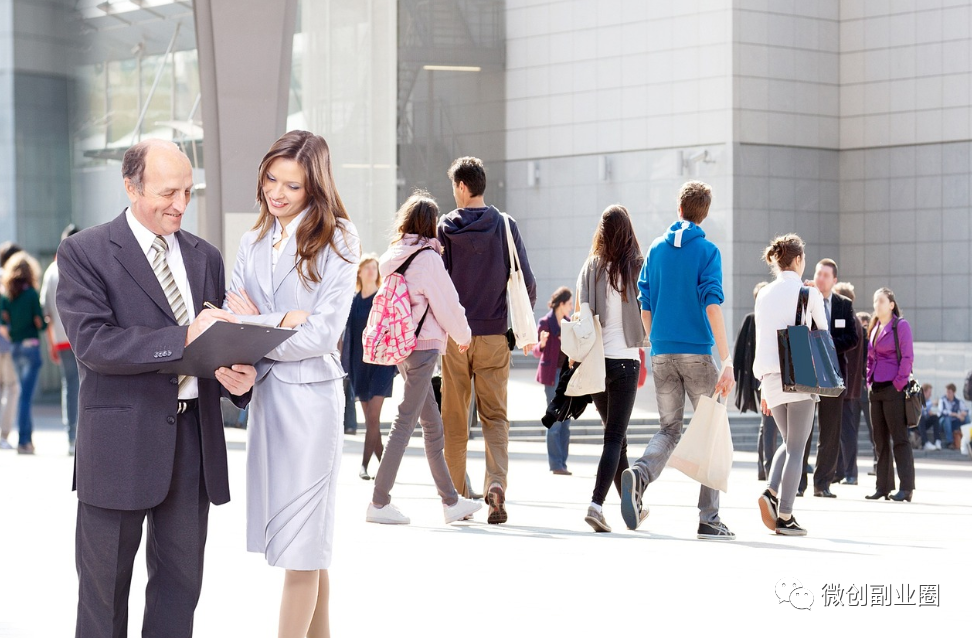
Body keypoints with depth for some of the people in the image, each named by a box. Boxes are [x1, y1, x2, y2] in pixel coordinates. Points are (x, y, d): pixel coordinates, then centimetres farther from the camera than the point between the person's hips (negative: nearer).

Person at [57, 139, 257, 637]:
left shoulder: (205, 257, 13)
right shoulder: (84, 253, -4)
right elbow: (91, 342, -16)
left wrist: (235, 375, -8)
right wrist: (182, 338, -25)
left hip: (193, 440, 5)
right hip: (121, 441, -5)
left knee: (180, 582, 11)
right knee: (104, 588, 6)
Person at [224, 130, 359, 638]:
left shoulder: (336, 244, -3)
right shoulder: (254, 243, 13)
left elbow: (321, 335, -10)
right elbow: (233, 314, 3)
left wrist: (254, 330, -8)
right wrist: (280, 322, -14)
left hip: (310, 391, -5)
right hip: (264, 392, 5)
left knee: (301, 541, -4)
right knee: (304, 541, 10)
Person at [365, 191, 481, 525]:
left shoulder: (394, 257, 9)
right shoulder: (427, 257, -12)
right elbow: (446, 304, -9)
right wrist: (463, 335, 9)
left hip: (401, 345, 8)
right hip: (423, 345, -8)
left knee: (433, 424, 13)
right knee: (405, 421, -5)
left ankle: (451, 501, 20)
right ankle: (379, 503, -4)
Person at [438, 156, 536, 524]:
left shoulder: (446, 228, -2)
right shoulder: (505, 226, 0)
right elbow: (526, 282, -1)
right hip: (494, 335, 0)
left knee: (454, 418, 9)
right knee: (495, 415, 5)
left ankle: (458, 496, 13)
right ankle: (496, 483, -17)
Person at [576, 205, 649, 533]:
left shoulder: (590, 268, 1)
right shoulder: (637, 268, -5)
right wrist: (645, 339, 17)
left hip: (594, 359, 3)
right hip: (625, 359, -3)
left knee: (616, 435, 16)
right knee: (614, 437, -3)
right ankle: (596, 503, -19)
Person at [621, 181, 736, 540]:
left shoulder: (656, 250, 9)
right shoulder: (707, 251, -4)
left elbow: (644, 307, 9)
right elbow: (712, 306, -14)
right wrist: (727, 362, -16)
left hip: (662, 353, 4)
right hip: (697, 353, -4)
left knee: (669, 430, 12)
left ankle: (638, 475, -20)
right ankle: (708, 520, 4)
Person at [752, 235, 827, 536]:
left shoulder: (764, 295, 10)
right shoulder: (809, 293, -3)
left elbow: (761, 342, 13)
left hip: (771, 378, 5)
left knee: (788, 443, 19)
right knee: (796, 448, 0)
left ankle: (771, 491, -5)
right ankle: (785, 516, -4)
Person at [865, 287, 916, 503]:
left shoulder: (901, 326, -5)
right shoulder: (873, 328, 16)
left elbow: (907, 357, -9)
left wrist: (899, 384, -14)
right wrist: (869, 381, 10)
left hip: (894, 389, -8)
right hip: (876, 390, 8)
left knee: (899, 438, -7)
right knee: (880, 440, 9)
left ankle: (906, 487, -6)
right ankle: (883, 486, 13)